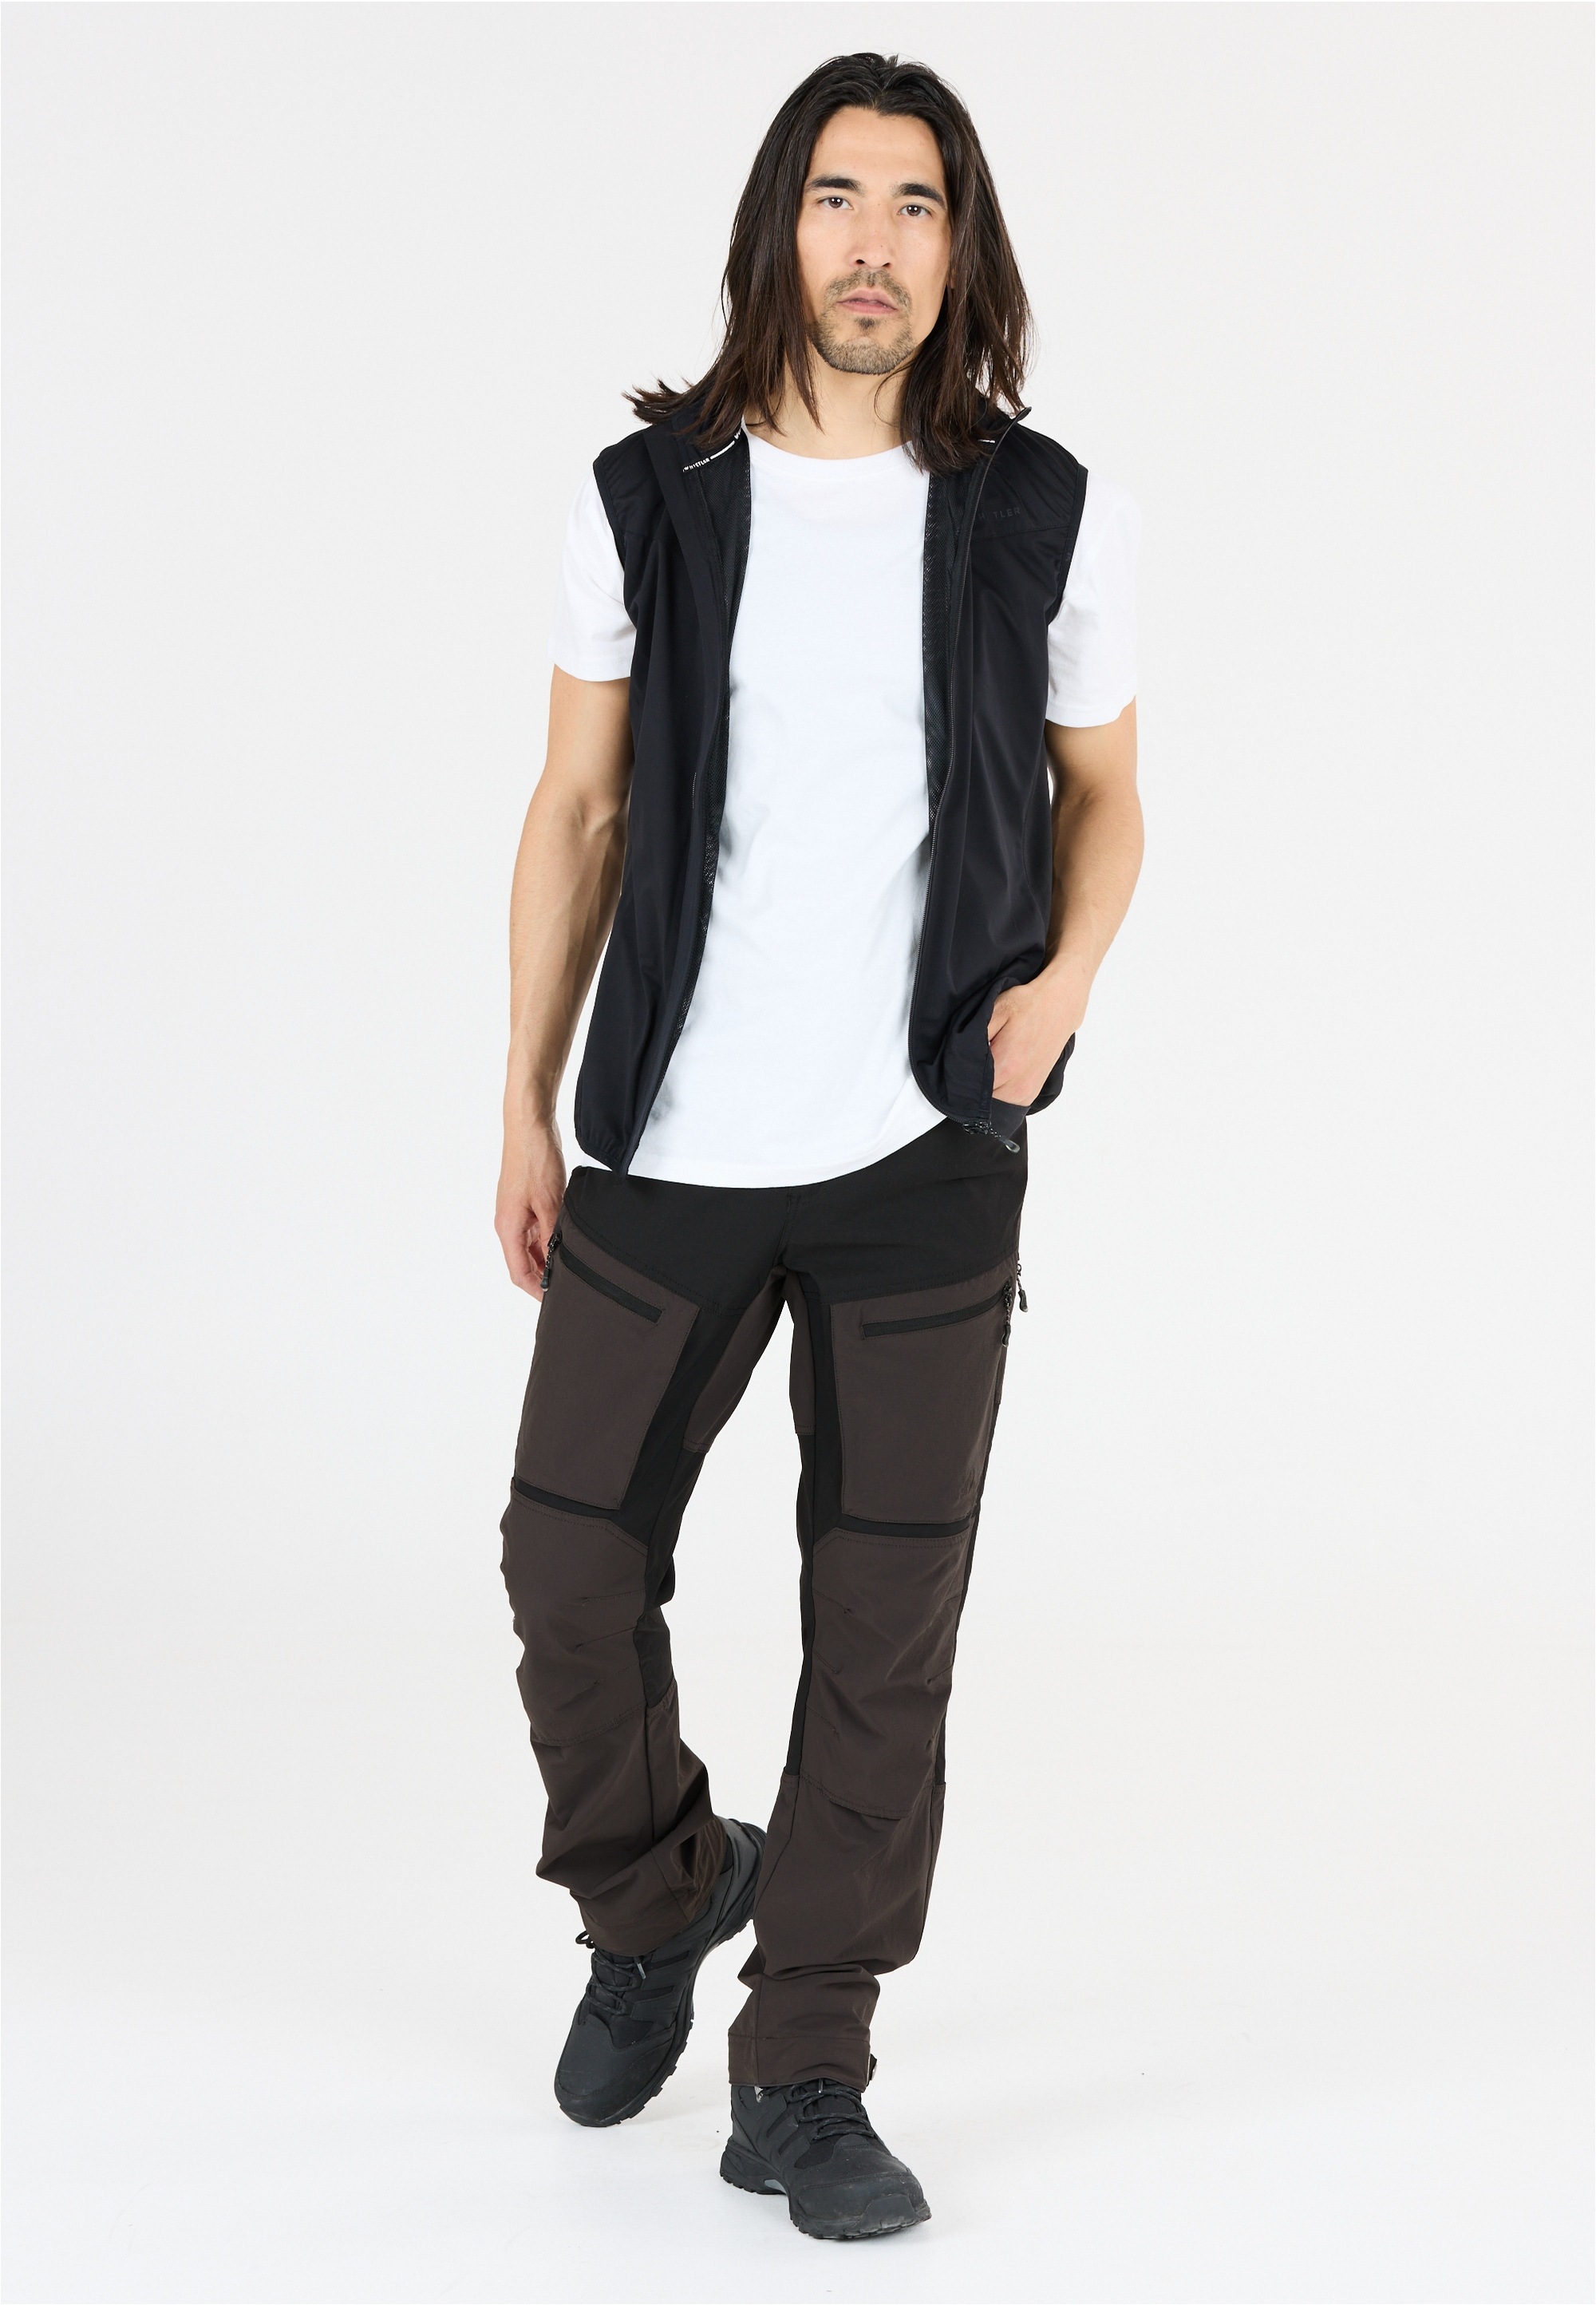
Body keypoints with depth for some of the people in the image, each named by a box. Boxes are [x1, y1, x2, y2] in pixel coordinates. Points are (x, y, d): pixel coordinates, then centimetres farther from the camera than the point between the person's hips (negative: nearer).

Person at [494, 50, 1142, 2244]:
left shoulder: (1046, 513, 1)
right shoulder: (648, 499, 1)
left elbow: (1100, 799, 10)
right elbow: (578, 812, 6)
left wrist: (1060, 981, -10)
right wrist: (526, 1112, 3)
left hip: (927, 1156, 0)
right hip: (669, 1151, 1)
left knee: (886, 1617, 3)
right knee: (571, 1559, 5)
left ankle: (806, 2076, 17)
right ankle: (657, 1899, 35)